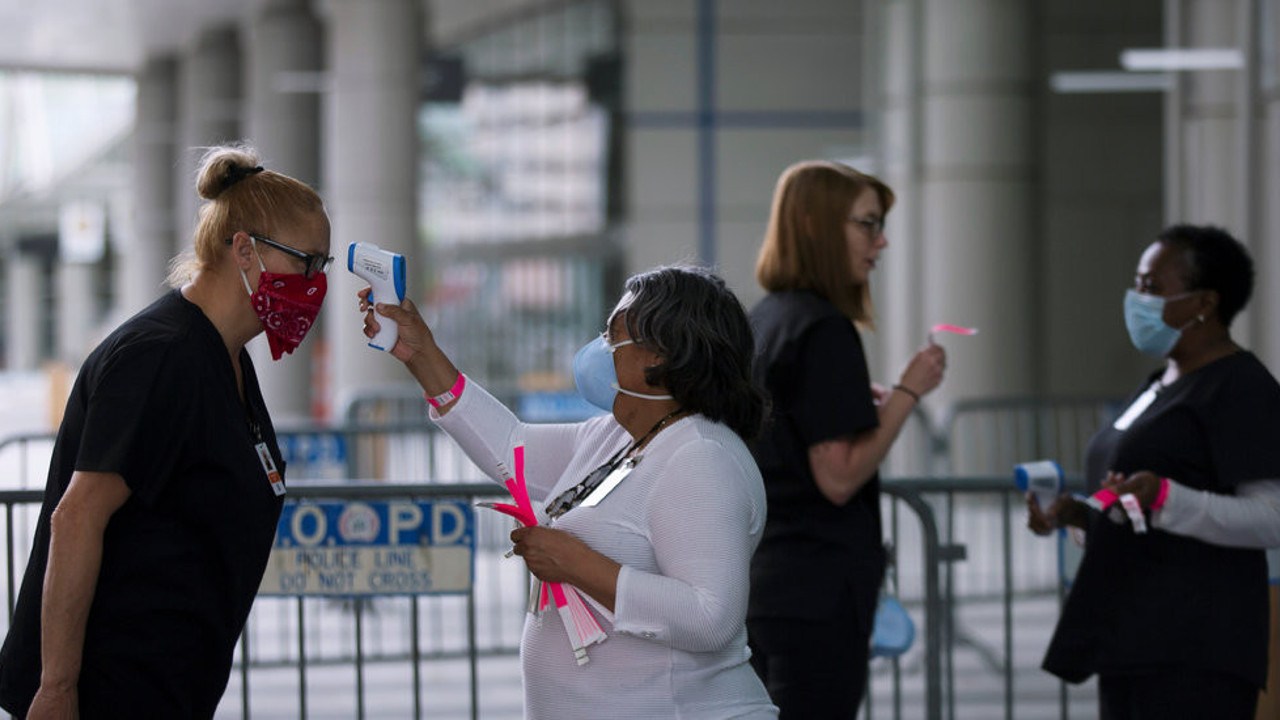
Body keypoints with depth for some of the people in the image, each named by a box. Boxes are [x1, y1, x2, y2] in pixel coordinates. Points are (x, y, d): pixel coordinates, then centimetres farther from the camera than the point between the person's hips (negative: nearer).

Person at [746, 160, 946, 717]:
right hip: (818, 590, -9)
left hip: (758, 582, 9)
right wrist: (907, 393, -11)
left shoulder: (762, 321, 14)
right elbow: (838, 477, -17)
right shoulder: (824, 330, -14)